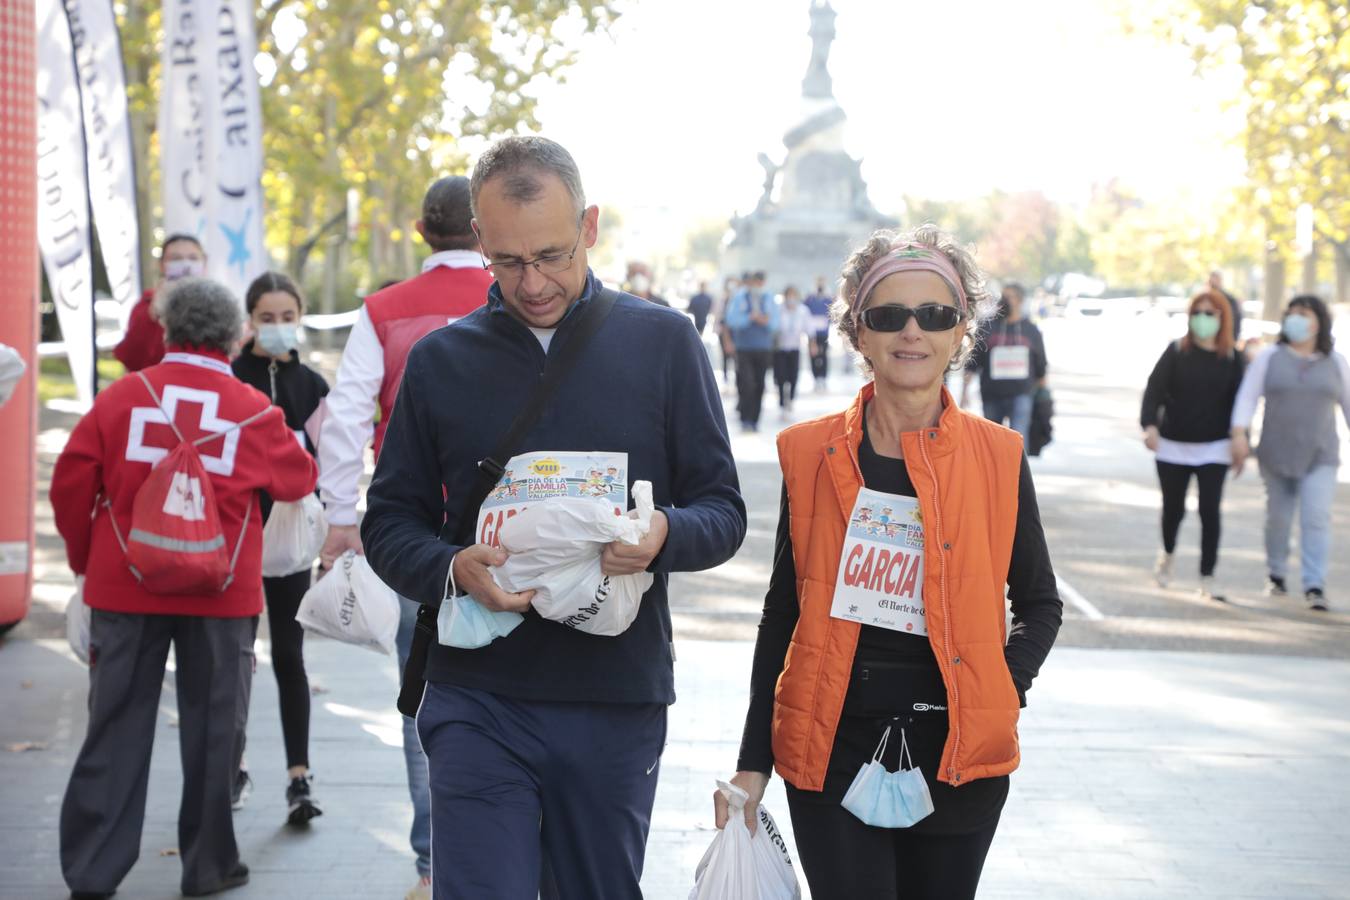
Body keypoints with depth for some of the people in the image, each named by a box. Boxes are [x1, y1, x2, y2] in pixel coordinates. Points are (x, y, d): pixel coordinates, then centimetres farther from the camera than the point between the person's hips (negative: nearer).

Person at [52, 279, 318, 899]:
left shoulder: (120, 397, -3)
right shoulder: (254, 411, -3)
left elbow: (70, 483, -2)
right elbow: (299, 480, 10)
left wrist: (84, 557, 13)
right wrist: (293, 446, 32)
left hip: (124, 588, 1)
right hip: (221, 592, -1)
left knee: (117, 728, 8)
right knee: (212, 726, 10)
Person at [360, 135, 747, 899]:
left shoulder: (664, 342, 2)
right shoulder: (441, 360, 5)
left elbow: (723, 510, 3)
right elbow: (391, 522, 8)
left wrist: (664, 537, -20)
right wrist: (452, 569, -15)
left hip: (619, 700, 0)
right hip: (479, 700, 0)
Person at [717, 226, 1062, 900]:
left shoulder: (999, 457, 1)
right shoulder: (810, 454, 2)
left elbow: (1040, 603, 12)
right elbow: (783, 613, 8)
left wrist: (1005, 688, -7)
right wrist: (753, 762, 7)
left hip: (960, 756, 1)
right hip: (833, 749, 0)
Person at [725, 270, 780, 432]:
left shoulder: (769, 299, 10)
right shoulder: (739, 298, 4)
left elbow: (775, 323, 6)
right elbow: (732, 320, -5)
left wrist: (767, 321, -16)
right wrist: (750, 318, -17)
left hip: (764, 348, 3)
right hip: (744, 347, -3)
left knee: (759, 385, 4)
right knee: (746, 383, -14)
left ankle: (755, 420, 12)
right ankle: (745, 420, -10)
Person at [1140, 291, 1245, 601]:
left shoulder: (1232, 358, 0)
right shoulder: (1176, 351, -3)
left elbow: (1238, 401, 5)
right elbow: (1155, 389, -9)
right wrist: (1150, 424, -25)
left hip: (1214, 448, 0)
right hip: (1173, 446, 0)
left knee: (1209, 511, -7)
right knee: (1173, 508, 10)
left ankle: (1207, 578, -2)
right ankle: (1167, 553, 41)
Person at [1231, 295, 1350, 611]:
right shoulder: (1270, 358, 4)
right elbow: (1247, 396, -1)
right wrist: (1239, 434, -13)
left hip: (1320, 457, 0)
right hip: (1276, 455, 1)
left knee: (1316, 517, -12)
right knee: (1278, 517, 8)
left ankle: (1314, 586, -13)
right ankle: (1276, 574, 27)